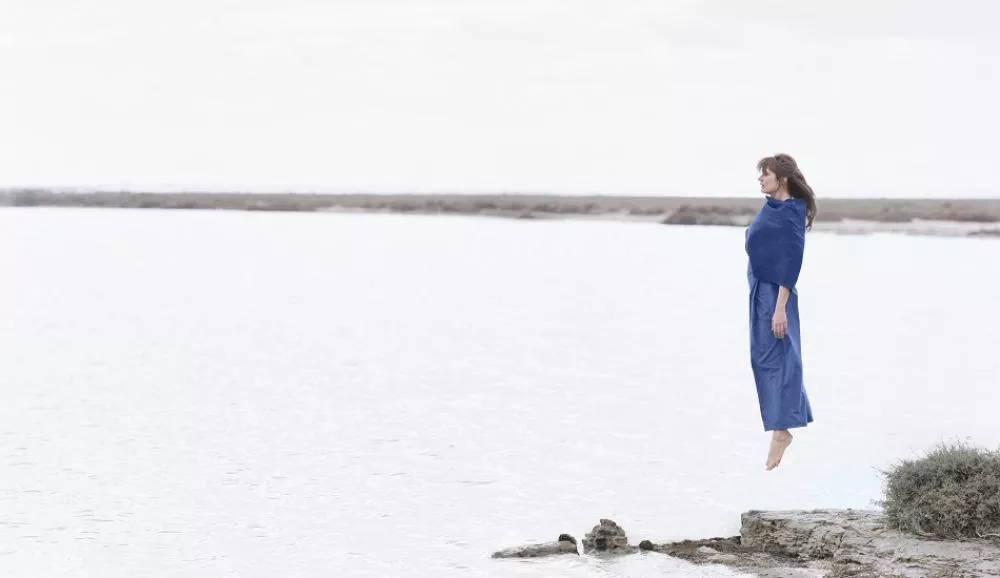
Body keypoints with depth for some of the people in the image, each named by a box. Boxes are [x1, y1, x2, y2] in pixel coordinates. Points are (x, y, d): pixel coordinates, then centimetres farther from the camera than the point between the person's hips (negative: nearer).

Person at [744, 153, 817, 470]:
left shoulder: (790, 213, -15)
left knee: (774, 358, -6)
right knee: (764, 359, 14)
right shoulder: (770, 207, 11)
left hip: (774, 293, -9)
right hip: (760, 290, 9)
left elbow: (792, 262, -18)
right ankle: (783, 427, 23)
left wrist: (780, 307, -21)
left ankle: (780, 432, -2)